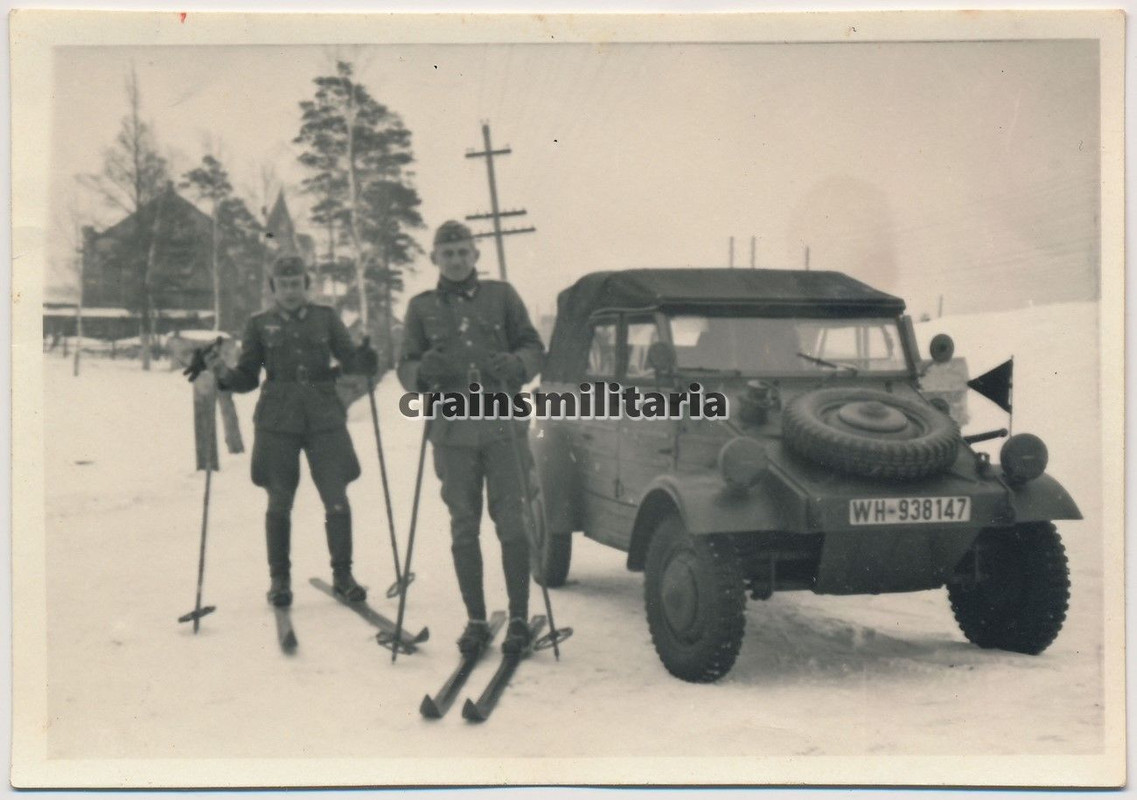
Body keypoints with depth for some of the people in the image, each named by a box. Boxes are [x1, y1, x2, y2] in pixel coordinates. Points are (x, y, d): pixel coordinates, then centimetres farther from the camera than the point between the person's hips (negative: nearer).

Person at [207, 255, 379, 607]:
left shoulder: (325, 317, 10)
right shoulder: (259, 324, 9)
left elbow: (349, 358, 6)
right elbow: (247, 378, 9)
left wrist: (364, 361, -16)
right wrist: (224, 374, -11)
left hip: (324, 419, 0)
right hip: (277, 422, 0)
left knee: (337, 500, -5)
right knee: (279, 503, 2)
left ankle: (342, 575, 9)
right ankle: (279, 579, 15)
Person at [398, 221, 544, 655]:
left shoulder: (501, 295, 7)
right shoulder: (421, 307, 10)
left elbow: (534, 347, 8)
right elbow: (405, 368, 9)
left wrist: (514, 365, -14)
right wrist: (423, 371, -14)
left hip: (503, 427, -1)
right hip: (453, 431, 1)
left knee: (512, 523, -3)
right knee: (463, 528, 5)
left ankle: (519, 619, 5)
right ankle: (476, 620, 13)